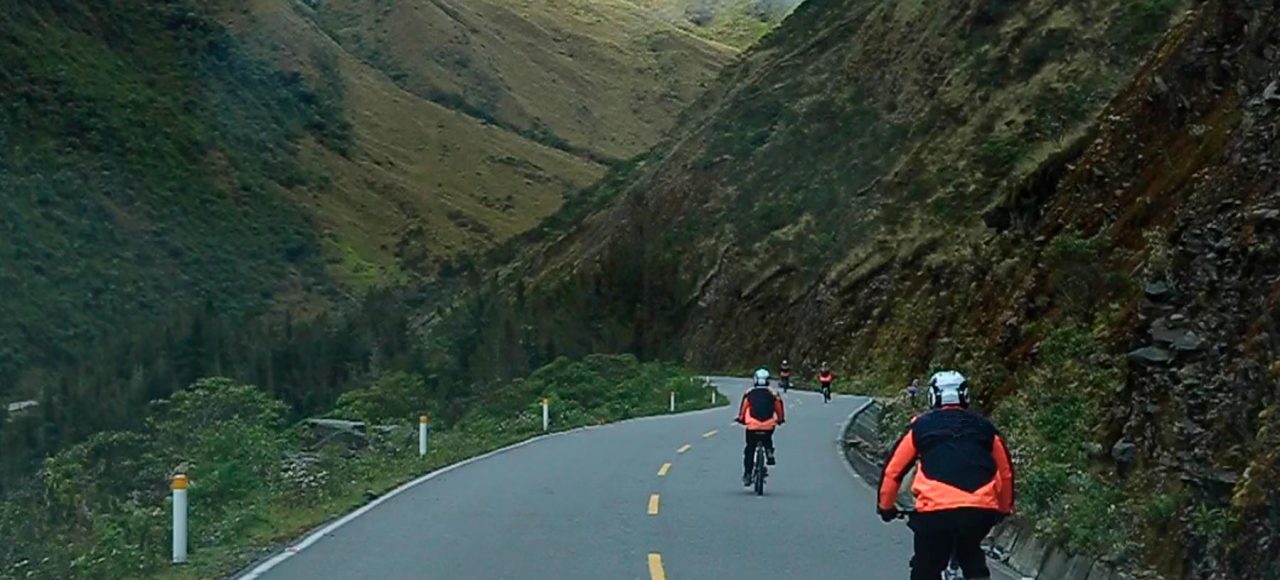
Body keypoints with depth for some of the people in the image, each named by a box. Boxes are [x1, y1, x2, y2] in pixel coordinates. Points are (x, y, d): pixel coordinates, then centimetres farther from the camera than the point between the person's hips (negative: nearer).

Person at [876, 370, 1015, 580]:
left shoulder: (921, 426, 15)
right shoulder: (984, 427, 21)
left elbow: (893, 470, 17)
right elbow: (1005, 472, 27)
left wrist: (886, 506, 31)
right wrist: (1004, 509, 42)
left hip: (936, 510, -2)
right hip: (982, 510, 3)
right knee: (971, 556, 31)